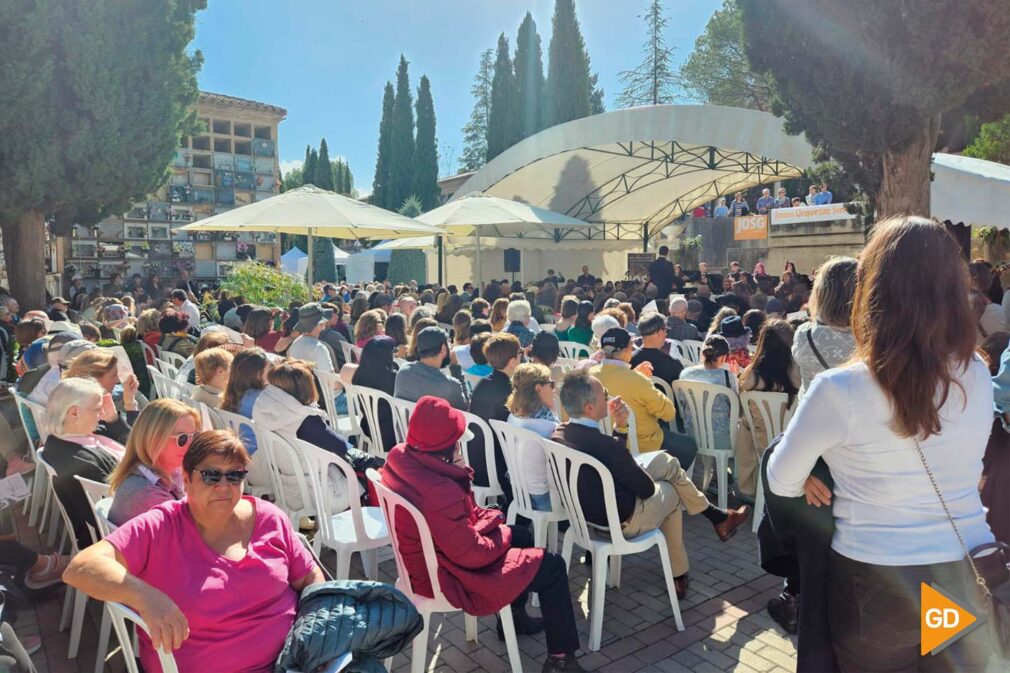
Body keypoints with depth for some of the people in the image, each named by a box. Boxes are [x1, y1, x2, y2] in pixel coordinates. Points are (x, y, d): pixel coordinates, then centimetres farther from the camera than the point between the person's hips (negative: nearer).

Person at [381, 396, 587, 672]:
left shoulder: (401, 458, -9)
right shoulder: (438, 492, -38)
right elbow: (471, 554, -27)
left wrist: (485, 517, -5)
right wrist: (502, 536, -8)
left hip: (427, 557, 9)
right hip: (446, 578, -9)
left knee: (523, 535, 24)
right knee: (552, 567, 2)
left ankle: (514, 616, 43)